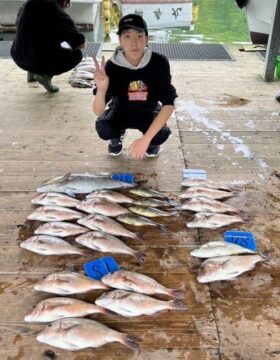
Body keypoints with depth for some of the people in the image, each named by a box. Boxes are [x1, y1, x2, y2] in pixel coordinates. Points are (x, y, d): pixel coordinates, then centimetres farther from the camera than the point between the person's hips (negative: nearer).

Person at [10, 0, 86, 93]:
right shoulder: (59, 14, -13)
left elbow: (18, 20, 25)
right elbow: (81, 44, -11)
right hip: (39, 62, -7)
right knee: (77, 54, 7)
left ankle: (32, 72, 20)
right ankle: (45, 75, -3)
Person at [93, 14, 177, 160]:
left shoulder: (159, 63, -25)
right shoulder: (112, 66, -24)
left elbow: (168, 104, -27)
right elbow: (98, 111, -26)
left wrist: (146, 139, -36)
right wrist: (101, 89, -50)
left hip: (148, 112, 0)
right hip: (121, 111, 1)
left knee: (162, 134, -31)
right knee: (103, 128, -30)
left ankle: (152, 142, 8)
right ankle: (117, 136, 8)